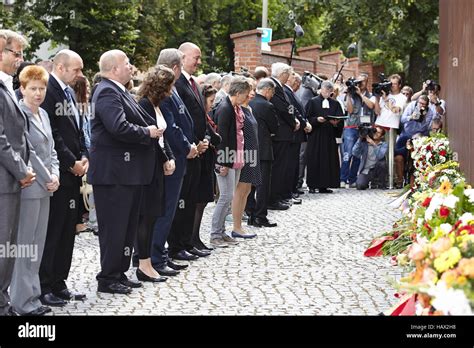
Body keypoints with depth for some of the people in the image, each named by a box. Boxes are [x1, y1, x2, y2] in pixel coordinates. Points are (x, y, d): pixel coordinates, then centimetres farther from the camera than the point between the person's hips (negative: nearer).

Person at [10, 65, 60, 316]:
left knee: (37, 245, 12)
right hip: (28, 188, -8)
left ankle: (33, 297, 19)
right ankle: (24, 302, 4)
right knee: (24, 246, -3)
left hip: (45, 189, 8)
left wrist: (55, 175, 2)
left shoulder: (43, 115, 14)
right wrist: (44, 178, -14)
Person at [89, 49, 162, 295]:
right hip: (113, 171, -10)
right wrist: (147, 133, -15)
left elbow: (135, 121, 21)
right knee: (113, 226, -3)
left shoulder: (119, 91, 17)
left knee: (127, 225, 15)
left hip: (128, 170, 10)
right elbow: (119, 127, -27)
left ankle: (119, 273, 24)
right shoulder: (108, 92, -15)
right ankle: (107, 279, 5)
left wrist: (153, 129, 4)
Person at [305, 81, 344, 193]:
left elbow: (340, 119, 7)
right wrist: (317, 119, -19)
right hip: (315, 136, -3)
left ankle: (324, 186, 4)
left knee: (329, 161, 0)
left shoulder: (335, 104, 13)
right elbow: (308, 118, -2)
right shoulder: (313, 102, 4)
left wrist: (336, 122, -14)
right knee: (314, 161, -5)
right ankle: (312, 186, -2)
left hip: (329, 136, 3)